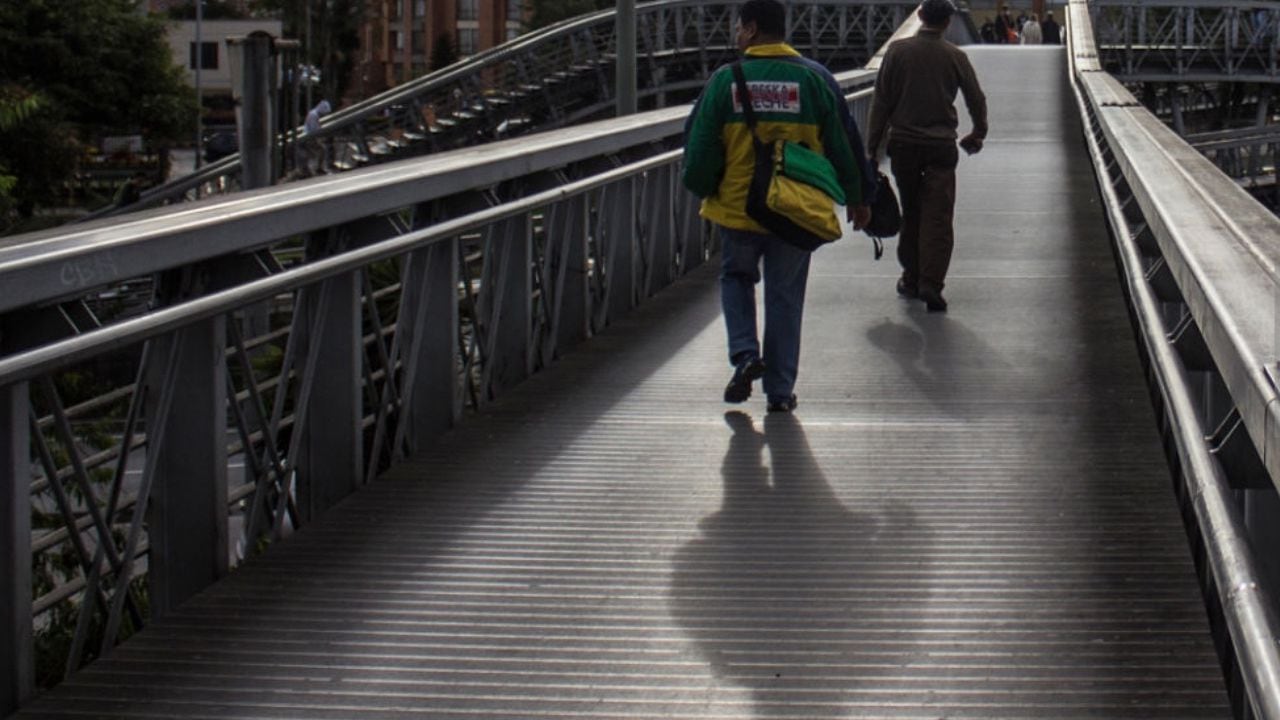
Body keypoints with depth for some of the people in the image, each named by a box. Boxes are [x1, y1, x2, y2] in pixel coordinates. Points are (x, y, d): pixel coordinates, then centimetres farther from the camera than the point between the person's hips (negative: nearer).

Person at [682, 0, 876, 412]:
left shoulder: (725, 81, -7)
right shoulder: (815, 80, -2)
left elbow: (699, 146, -4)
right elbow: (844, 144, 3)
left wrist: (704, 191, 15)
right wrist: (859, 197, 15)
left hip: (738, 209, -1)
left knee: (736, 277, 23)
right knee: (785, 297, 12)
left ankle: (745, 354, 2)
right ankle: (780, 390, 13)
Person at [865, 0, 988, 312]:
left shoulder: (897, 51, -2)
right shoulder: (955, 57, -2)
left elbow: (881, 102, -2)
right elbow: (976, 99, 6)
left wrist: (873, 145, 4)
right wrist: (978, 133, 25)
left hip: (903, 143, 1)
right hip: (941, 145, -1)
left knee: (910, 213, 15)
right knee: (938, 216, -2)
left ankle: (911, 279, 20)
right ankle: (931, 283, -15)